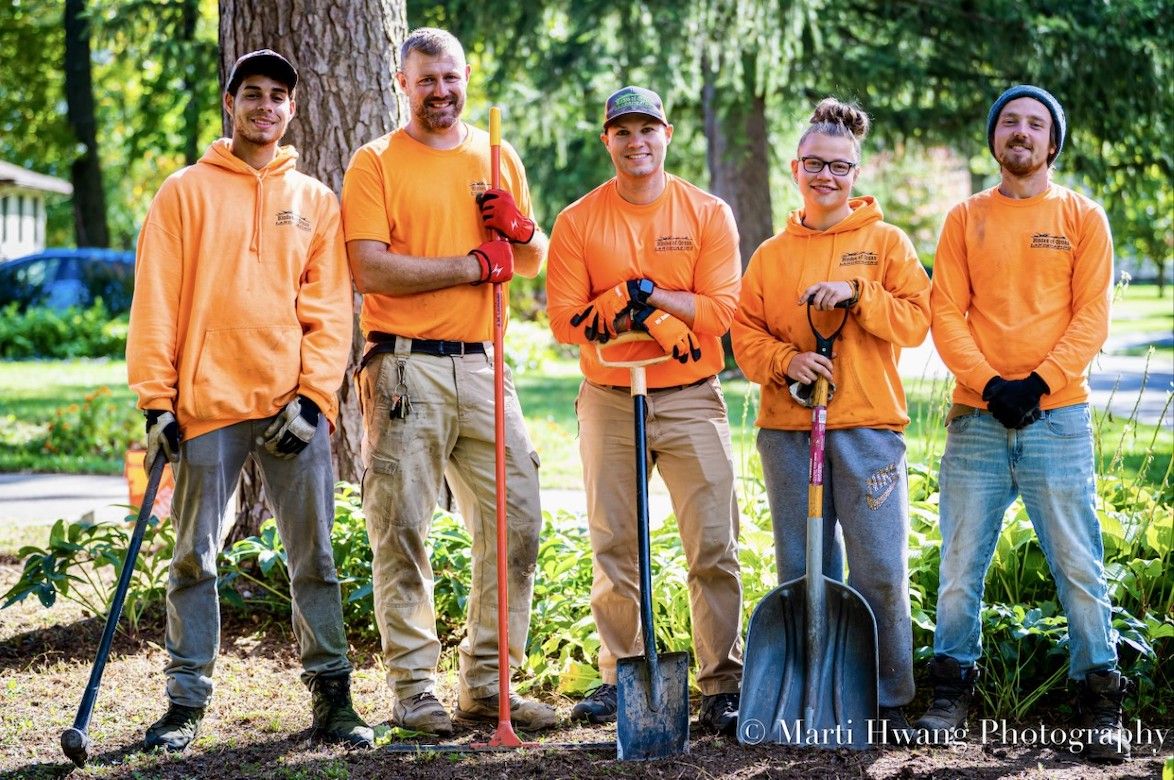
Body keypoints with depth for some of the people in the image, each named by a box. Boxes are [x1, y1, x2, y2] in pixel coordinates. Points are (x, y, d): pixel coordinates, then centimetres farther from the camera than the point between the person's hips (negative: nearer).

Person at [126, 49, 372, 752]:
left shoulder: (316, 201, 12)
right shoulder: (186, 192, 7)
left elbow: (330, 308, 6)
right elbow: (156, 302, 3)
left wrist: (313, 396, -6)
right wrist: (158, 400, -5)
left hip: (295, 405, 1)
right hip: (208, 404, -1)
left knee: (314, 556, 1)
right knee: (195, 559, 2)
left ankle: (332, 693, 7)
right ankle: (188, 700, 9)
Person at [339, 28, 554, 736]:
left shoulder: (498, 158, 16)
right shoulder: (377, 163, 1)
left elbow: (534, 263, 21)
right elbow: (370, 269, -11)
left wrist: (520, 229, -2)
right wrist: (472, 264, -11)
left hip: (481, 365, 5)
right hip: (407, 368, -5)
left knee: (517, 518, 2)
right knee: (403, 530, -3)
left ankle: (487, 683, 11)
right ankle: (414, 689, 4)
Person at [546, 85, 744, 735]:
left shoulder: (708, 214, 2)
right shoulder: (577, 222, 3)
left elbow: (720, 312, -6)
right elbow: (564, 318, -5)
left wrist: (649, 292, -14)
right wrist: (651, 317, -15)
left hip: (691, 401, -1)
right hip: (608, 405, 1)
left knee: (714, 547, -5)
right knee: (613, 548, 6)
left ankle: (723, 686, -1)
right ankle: (618, 676, 16)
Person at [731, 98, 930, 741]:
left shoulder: (886, 242, 7)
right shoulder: (770, 254, 14)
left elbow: (915, 321, -1)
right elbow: (744, 333, 10)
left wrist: (857, 292, -13)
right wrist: (784, 360, -9)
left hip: (868, 429, -2)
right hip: (787, 431, 3)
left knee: (880, 573, -7)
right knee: (802, 572, 5)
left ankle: (887, 701, 3)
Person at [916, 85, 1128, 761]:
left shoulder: (1082, 217, 7)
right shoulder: (966, 219, 11)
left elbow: (1092, 318, -1)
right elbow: (946, 314, 4)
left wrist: (1037, 383, -12)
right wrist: (988, 384, -10)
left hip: (1057, 415, -2)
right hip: (976, 418, 2)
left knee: (1078, 565, -3)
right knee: (961, 561, 3)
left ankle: (1102, 700, 4)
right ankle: (953, 691, 14)